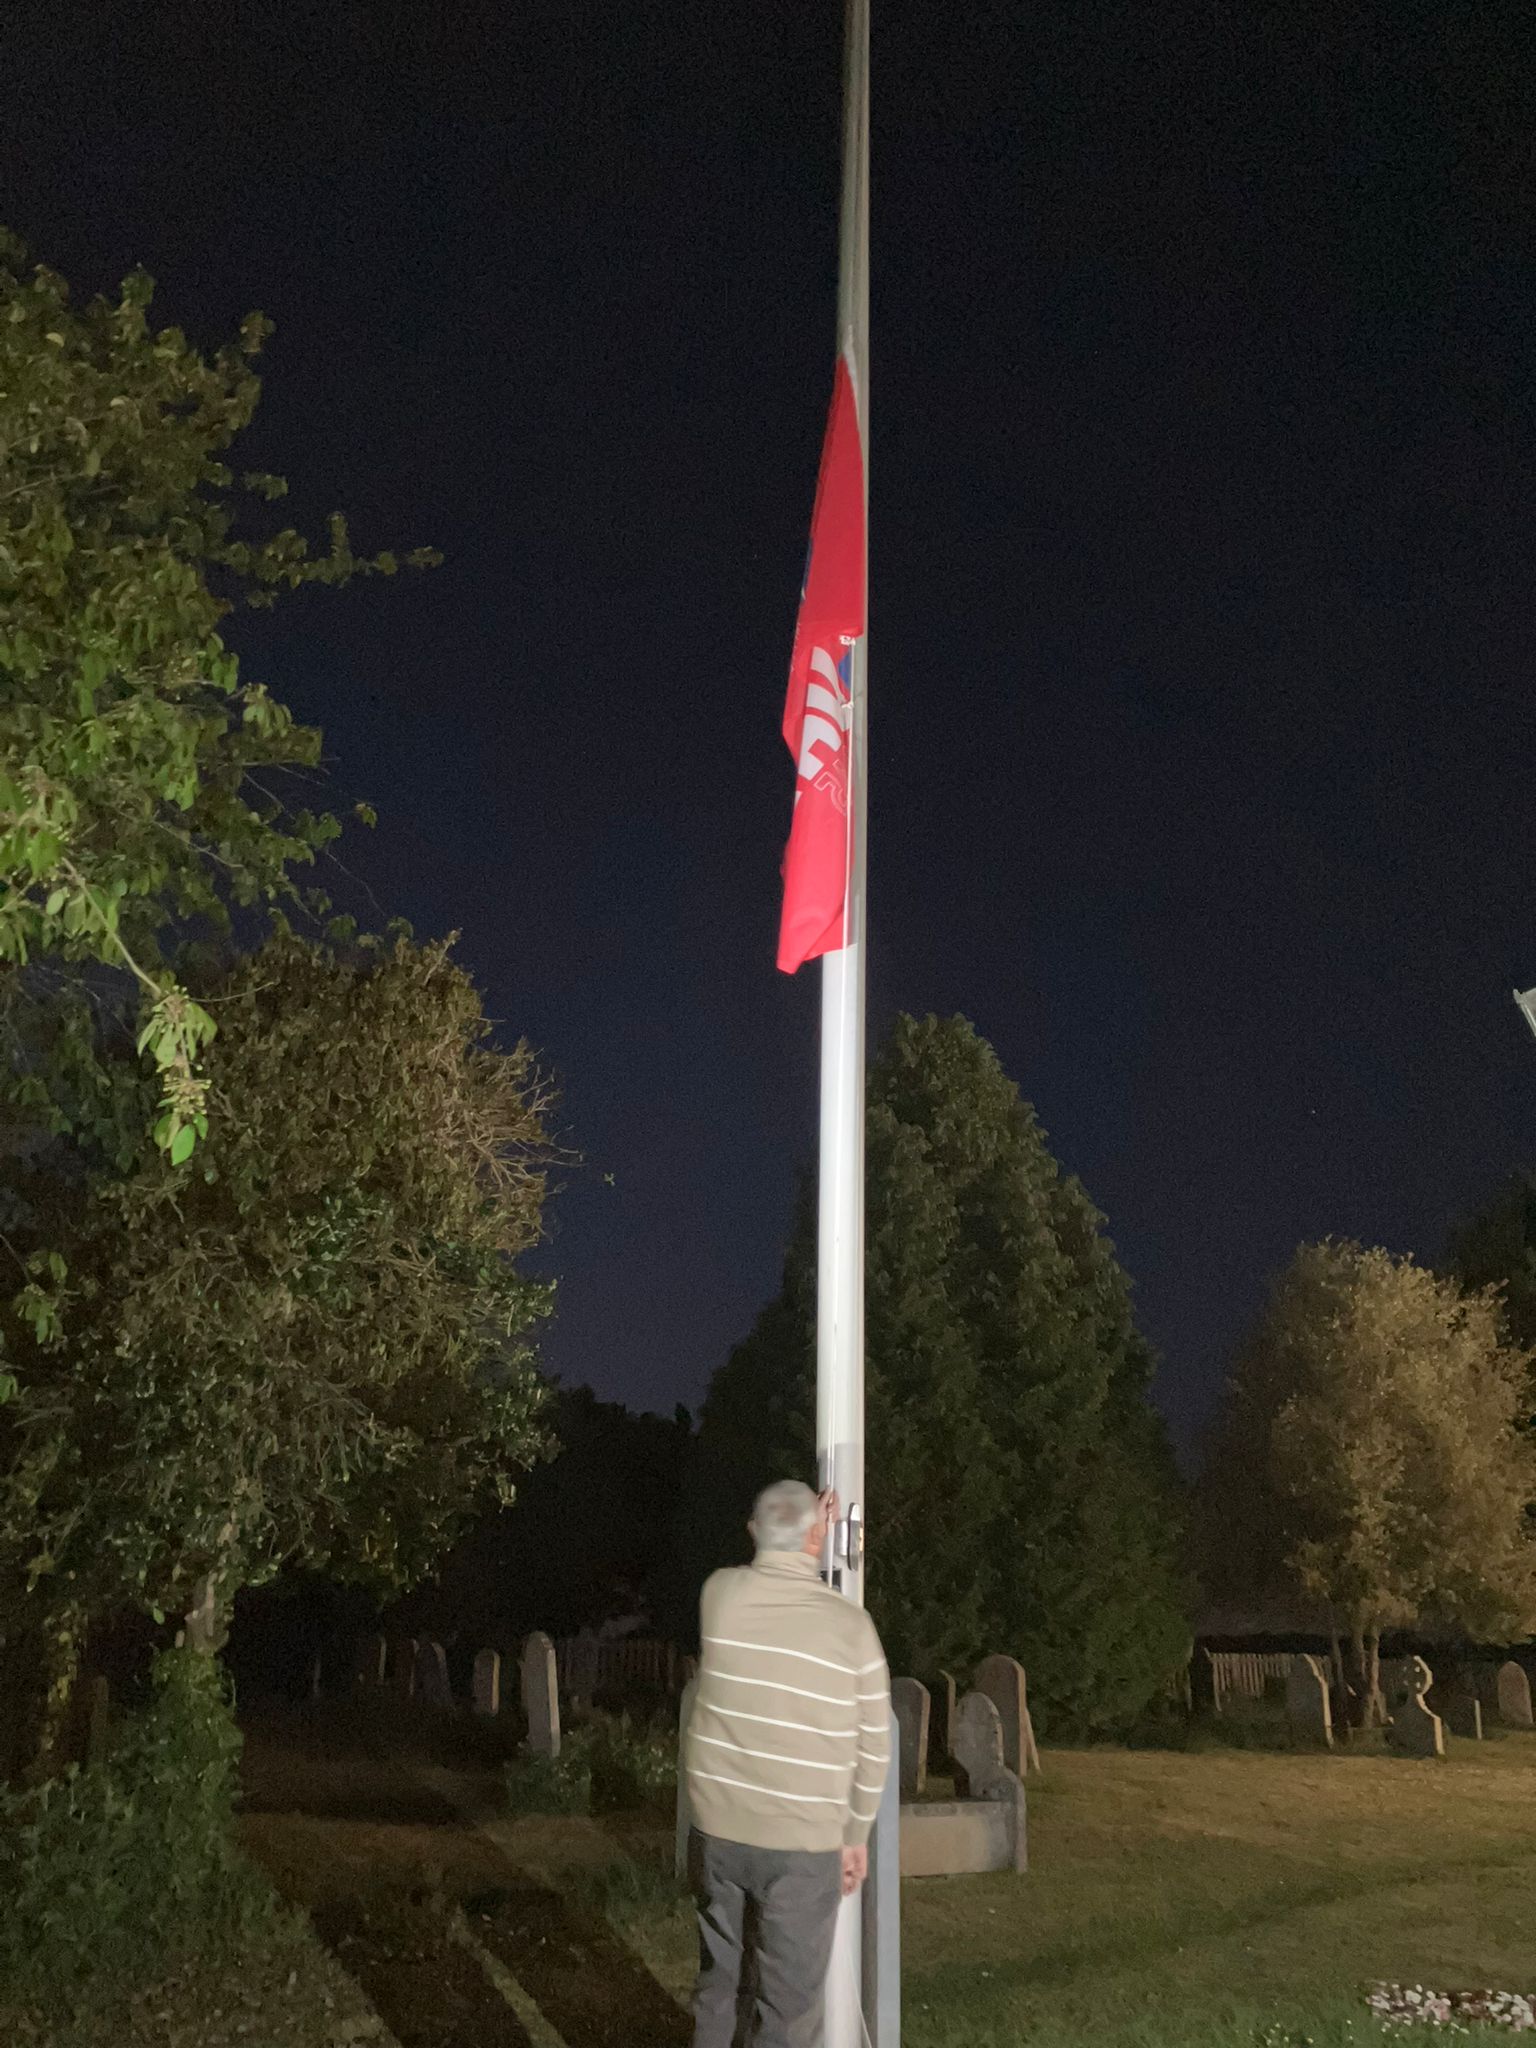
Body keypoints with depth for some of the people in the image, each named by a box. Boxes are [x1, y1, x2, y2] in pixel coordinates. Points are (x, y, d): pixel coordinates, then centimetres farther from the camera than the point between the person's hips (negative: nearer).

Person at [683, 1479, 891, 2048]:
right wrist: (855, 1835, 9)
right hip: (801, 1843, -3)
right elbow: (872, 1747, -3)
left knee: (717, 1979, 20)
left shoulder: (720, 1592, -7)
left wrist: (806, 1532, 23)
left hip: (715, 1828, 3)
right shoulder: (850, 1624, -11)